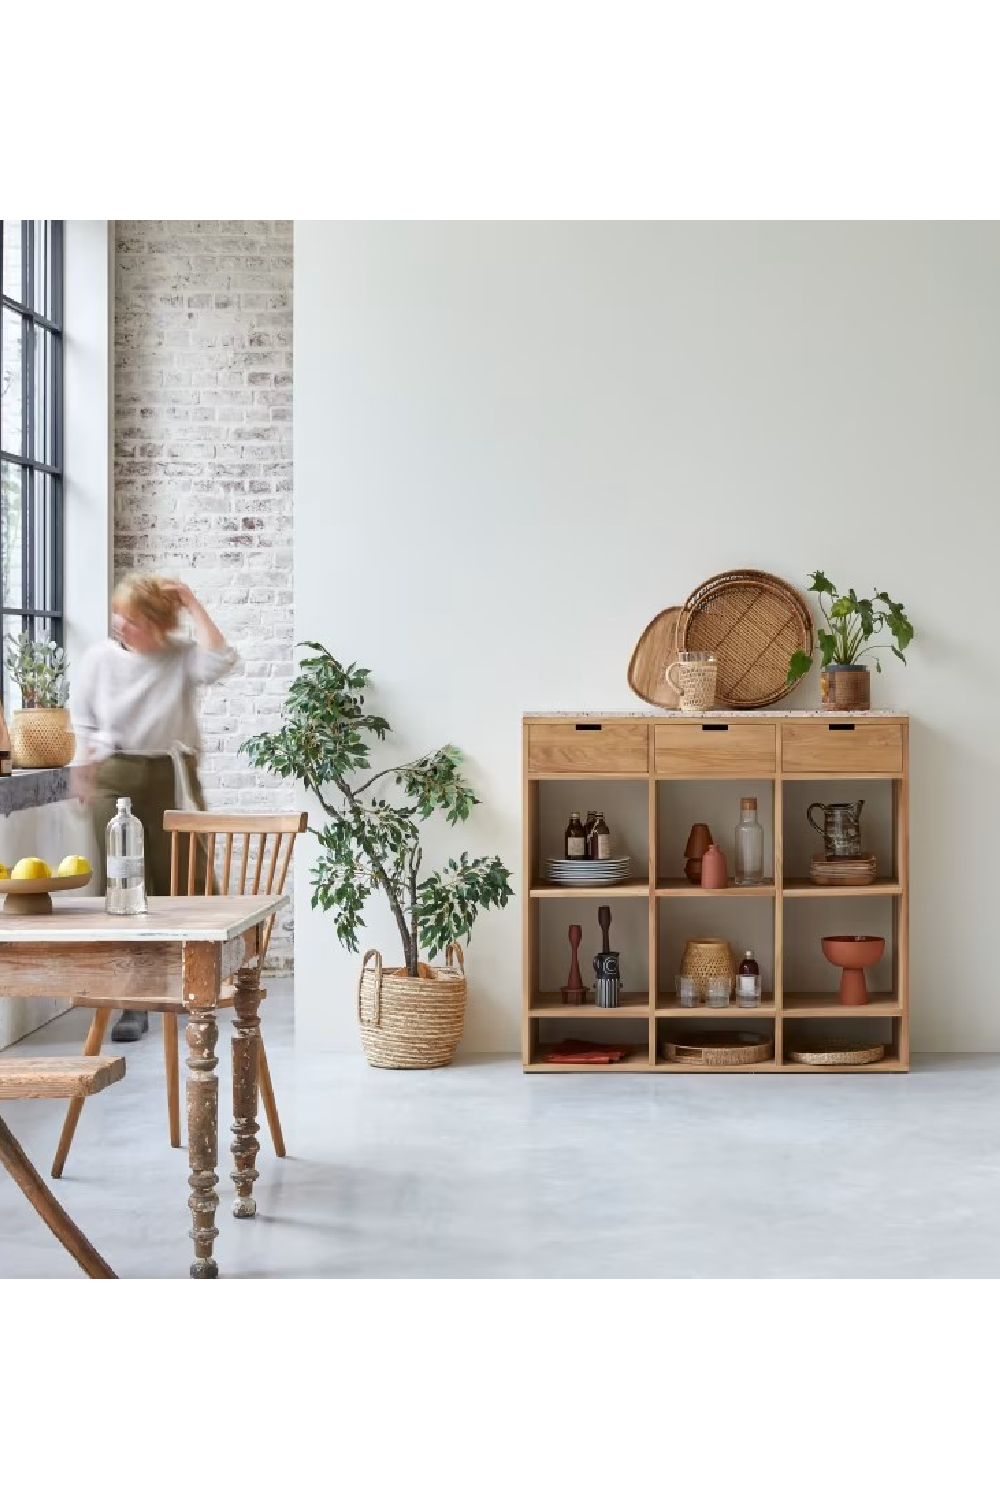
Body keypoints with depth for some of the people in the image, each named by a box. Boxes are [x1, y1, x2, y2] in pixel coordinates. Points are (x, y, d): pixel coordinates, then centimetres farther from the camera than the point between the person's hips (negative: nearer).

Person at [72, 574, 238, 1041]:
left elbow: (220, 659, -24)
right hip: (115, 779, 1)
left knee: (182, 883, 3)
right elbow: (83, 721, 10)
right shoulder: (99, 658, 1)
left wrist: (191, 605, -16)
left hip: (171, 777, -1)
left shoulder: (182, 657, -3)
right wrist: (86, 775, 2)